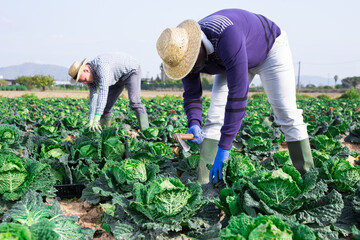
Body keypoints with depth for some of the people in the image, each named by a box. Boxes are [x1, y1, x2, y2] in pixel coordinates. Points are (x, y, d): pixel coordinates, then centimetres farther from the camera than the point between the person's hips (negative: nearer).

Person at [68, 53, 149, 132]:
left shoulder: (101, 65, -39)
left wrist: (97, 117, -53)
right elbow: (94, 98, -13)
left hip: (131, 70, -8)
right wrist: (91, 121, -24)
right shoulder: (89, 76, -11)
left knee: (134, 102, -25)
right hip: (118, 78, 8)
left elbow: (103, 91, -48)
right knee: (105, 105, 1)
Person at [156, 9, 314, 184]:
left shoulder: (226, 34, -46)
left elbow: (238, 92, -48)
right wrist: (194, 124, -32)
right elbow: (191, 94, -10)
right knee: (215, 118, -10)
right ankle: (202, 183, -10)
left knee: (287, 114, -10)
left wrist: (224, 147, -46)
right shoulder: (184, 53, -24)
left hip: (270, 48, -5)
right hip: (232, 60, 5)